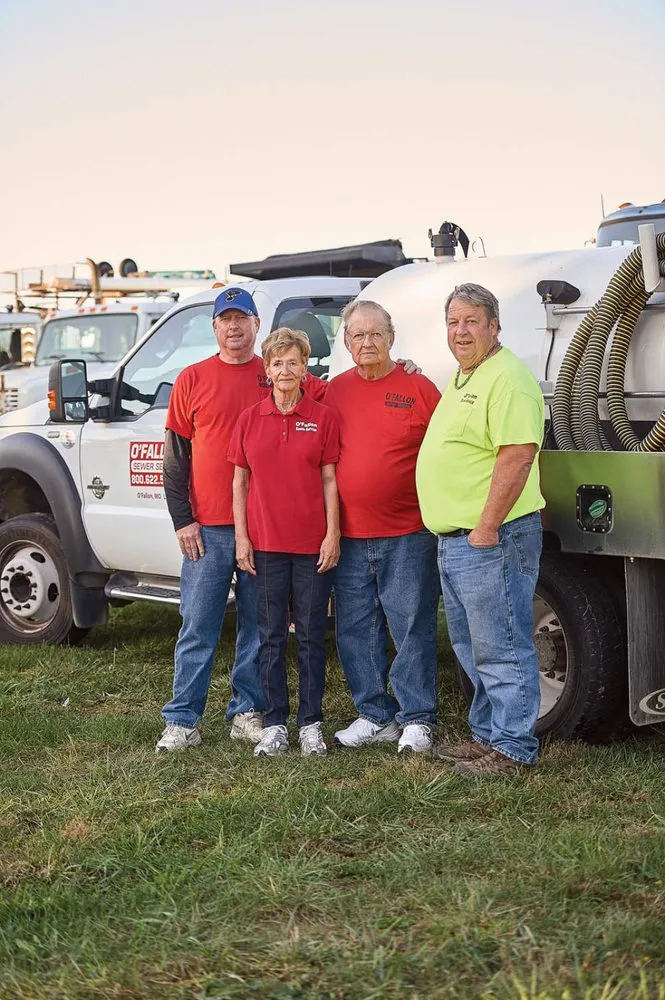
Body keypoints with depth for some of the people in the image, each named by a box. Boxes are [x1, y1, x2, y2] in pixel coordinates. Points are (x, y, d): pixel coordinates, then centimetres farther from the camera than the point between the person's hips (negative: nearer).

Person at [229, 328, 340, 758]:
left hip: (313, 544, -1)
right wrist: (241, 538, 1)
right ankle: (275, 724, 15)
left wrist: (333, 535, -4)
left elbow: (329, 480, 2)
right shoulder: (250, 420, 5)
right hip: (265, 543, 1)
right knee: (271, 636, 7)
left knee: (312, 634, 5)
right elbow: (240, 482, 7)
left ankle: (311, 723, 14)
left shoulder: (323, 418, 1)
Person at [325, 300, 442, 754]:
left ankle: (417, 719, 10)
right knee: (356, 632, 9)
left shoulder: (419, 388, 0)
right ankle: (376, 716, 21)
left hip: (408, 534, -4)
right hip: (349, 537, 4)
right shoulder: (334, 392, 10)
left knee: (412, 628, 0)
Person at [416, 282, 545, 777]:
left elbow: (517, 457, -23)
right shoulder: (461, 378, 18)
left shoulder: (507, 378, -15)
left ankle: (514, 748, 6)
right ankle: (487, 734, 30)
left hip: (490, 539, -11)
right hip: (455, 540, 11)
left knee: (501, 649, -3)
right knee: (472, 648, 18)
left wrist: (486, 530, -24)